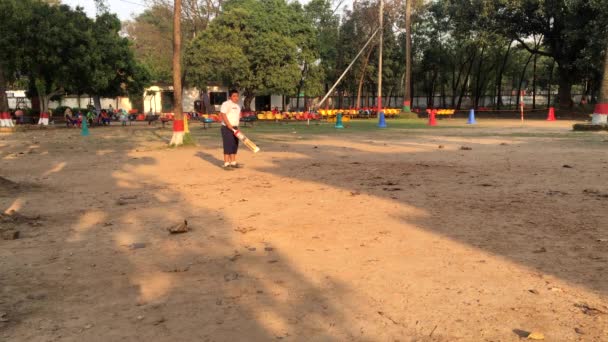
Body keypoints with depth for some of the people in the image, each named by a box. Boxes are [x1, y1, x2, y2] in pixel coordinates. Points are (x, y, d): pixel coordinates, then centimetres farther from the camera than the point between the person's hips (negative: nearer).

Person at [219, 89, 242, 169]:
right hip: (227, 128, -8)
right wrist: (230, 127, -23)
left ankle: (233, 163, 17)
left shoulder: (238, 106, 17)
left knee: (235, 146, 9)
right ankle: (226, 164, -7)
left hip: (235, 128, 8)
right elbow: (223, 115, -18)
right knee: (228, 145, -9)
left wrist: (236, 128, 14)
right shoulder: (226, 104, -10)